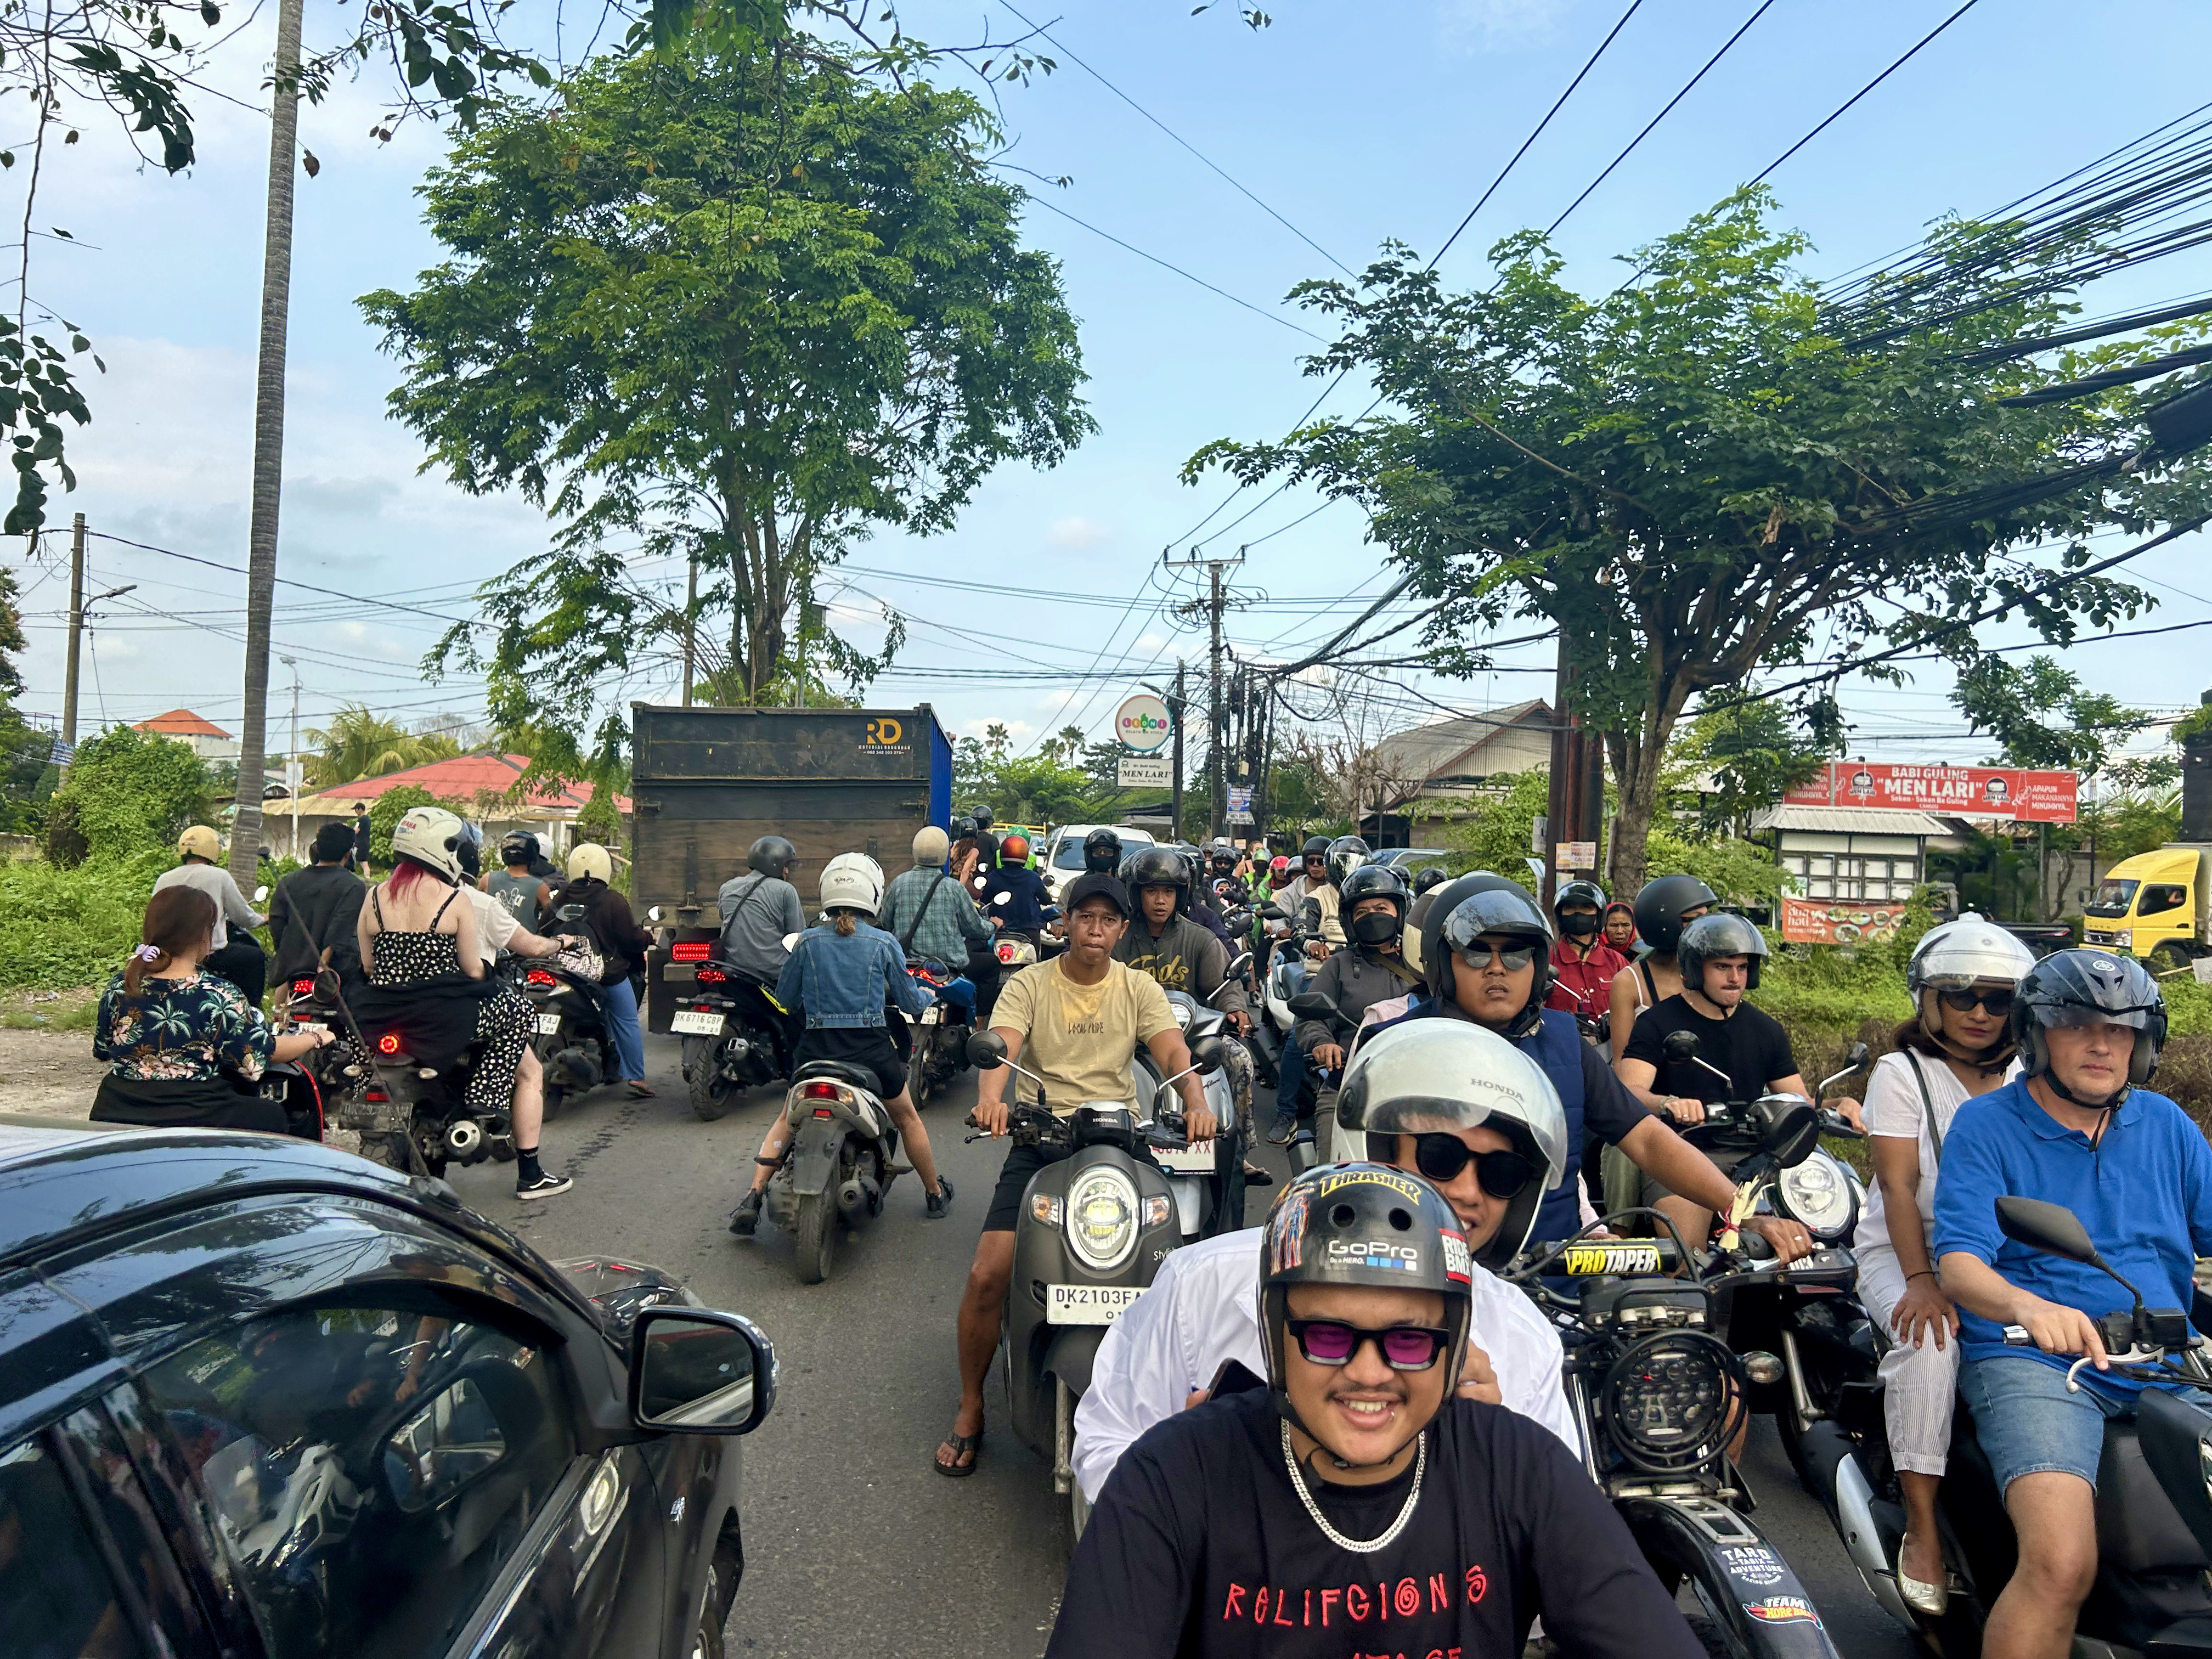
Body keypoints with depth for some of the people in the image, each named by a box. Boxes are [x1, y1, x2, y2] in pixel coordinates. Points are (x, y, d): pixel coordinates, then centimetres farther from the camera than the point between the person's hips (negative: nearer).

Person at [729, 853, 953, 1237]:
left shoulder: (808, 941, -1)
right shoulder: (883, 943, -4)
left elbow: (785, 997, 9)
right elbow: (910, 1001, 3)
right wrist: (927, 995, 26)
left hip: (816, 1048, 1)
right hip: (872, 1051, -1)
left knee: (787, 1119, 22)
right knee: (907, 1118, 22)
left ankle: (753, 1198, 8)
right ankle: (935, 1195, 33)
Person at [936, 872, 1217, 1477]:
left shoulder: (1139, 988, 7)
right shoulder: (1029, 984, 2)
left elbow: (1173, 1051, -7)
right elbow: (1001, 1047, -15)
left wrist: (1196, 1103, -29)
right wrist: (990, 1099, -37)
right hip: (1041, 1138, -1)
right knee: (986, 1276, -12)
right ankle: (970, 1409, 11)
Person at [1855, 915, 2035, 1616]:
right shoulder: (1901, 1073, -1)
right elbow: (1898, 1185, -10)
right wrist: (1921, 1280, -22)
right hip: (1902, 1251, -3)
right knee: (1932, 1343, -31)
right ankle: (1922, 1527, -21)